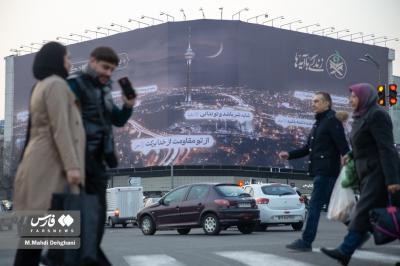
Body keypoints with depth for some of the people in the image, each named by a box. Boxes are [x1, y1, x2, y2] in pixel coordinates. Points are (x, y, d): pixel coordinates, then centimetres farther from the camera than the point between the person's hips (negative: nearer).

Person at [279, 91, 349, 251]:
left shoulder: (332, 121, -8)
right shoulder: (318, 123, 21)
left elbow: (342, 145, -17)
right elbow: (308, 148, 23)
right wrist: (289, 155, 11)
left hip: (326, 171, -10)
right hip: (319, 171, 10)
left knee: (315, 206, -9)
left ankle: (306, 242, -8)